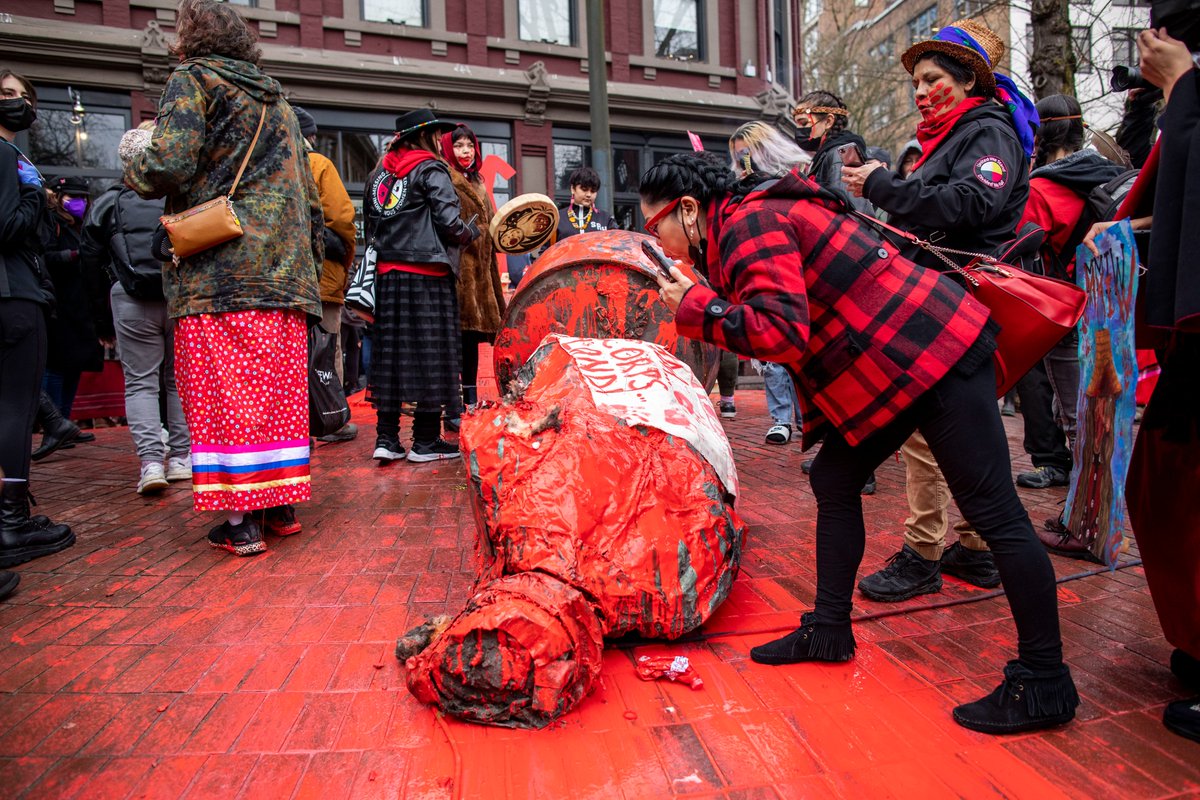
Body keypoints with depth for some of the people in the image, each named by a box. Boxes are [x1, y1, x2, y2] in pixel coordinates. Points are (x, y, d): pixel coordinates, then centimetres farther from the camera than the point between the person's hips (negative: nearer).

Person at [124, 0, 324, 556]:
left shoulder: (193, 80, 3)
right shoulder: (276, 100, 23)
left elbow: (170, 165, -11)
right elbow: (309, 193, 20)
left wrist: (133, 169, 10)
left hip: (217, 266, -6)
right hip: (282, 265, 6)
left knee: (222, 391, -4)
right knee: (277, 388, 8)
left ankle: (240, 522, -2)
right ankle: (283, 505, 14)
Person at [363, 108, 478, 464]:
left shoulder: (379, 174, 17)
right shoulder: (430, 169, -4)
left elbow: (369, 225, 19)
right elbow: (450, 224, -12)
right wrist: (474, 232, 6)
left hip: (388, 274, 7)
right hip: (427, 275, -7)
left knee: (391, 354, 8)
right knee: (431, 354, 0)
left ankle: (386, 438, 9)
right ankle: (426, 441, 5)